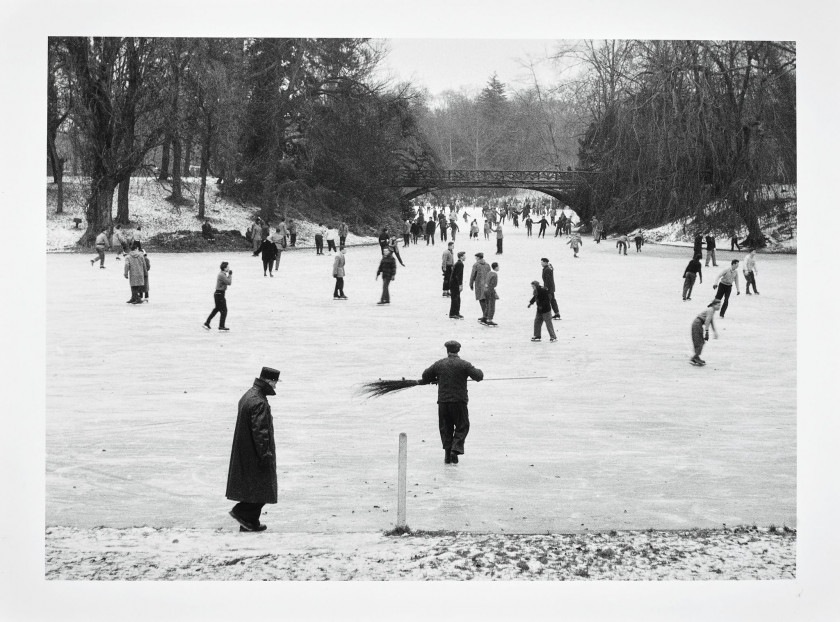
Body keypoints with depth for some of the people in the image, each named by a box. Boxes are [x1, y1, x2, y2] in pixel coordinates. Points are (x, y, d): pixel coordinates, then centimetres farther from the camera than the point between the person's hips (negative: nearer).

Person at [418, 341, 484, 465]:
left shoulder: (439, 364, 3)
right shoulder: (464, 364, -4)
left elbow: (425, 375, 11)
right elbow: (478, 376, -5)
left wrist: (434, 380, 28)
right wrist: (479, 371, 17)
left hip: (443, 400, 2)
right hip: (459, 400, -2)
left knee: (445, 428, 12)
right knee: (462, 426, 8)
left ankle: (447, 454, 8)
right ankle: (456, 449, -9)